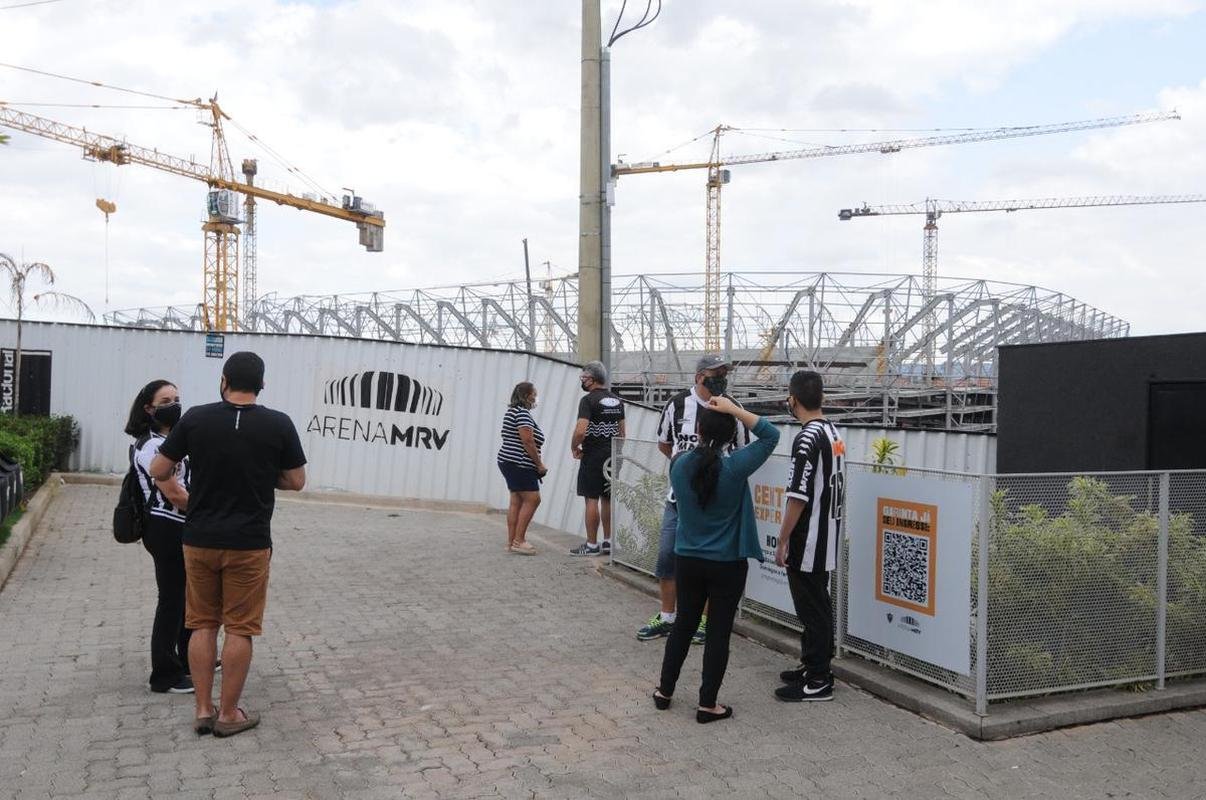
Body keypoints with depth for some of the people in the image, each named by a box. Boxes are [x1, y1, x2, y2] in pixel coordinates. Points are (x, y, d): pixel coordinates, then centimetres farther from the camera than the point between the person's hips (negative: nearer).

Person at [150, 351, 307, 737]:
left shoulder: (195, 419, -5)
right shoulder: (279, 424, -8)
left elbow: (158, 471, 3)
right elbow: (296, 481, -1)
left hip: (199, 539, 2)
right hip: (249, 544, -2)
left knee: (203, 624, 14)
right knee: (239, 628, 7)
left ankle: (203, 710, 19)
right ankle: (229, 713, 15)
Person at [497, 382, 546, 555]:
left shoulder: (512, 411, 20)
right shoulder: (522, 412, -13)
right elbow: (527, 441, -19)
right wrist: (539, 464, -12)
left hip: (508, 462, 11)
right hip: (519, 464, -11)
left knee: (516, 501, 10)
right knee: (532, 499, -9)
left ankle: (511, 542, 11)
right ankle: (518, 541, -9)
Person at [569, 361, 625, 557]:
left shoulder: (588, 400, -12)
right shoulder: (617, 401, 11)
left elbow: (580, 431, -23)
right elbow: (621, 432, 15)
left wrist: (574, 447, -7)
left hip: (593, 456, -7)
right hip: (612, 457, 7)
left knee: (591, 499, -3)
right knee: (607, 500, 12)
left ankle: (591, 545, 0)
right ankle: (608, 543, 16)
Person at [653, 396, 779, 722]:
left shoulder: (679, 465, -7)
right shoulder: (735, 467, -18)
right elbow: (771, 435, -8)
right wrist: (735, 410, -11)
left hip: (687, 560, 4)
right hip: (727, 565, -4)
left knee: (684, 624, 18)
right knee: (719, 631, 6)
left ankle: (665, 691, 28)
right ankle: (707, 704, 13)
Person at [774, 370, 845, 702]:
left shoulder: (807, 438, -20)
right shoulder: (833, 432, 9)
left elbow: (798, 496, -21)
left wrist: (782, 540, -14)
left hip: (807, 542, -9)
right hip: (828, 539, 9)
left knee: (812, 609, -1)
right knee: (818, 605, 18)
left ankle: (818, 682, 7)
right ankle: (814, 666, 30)